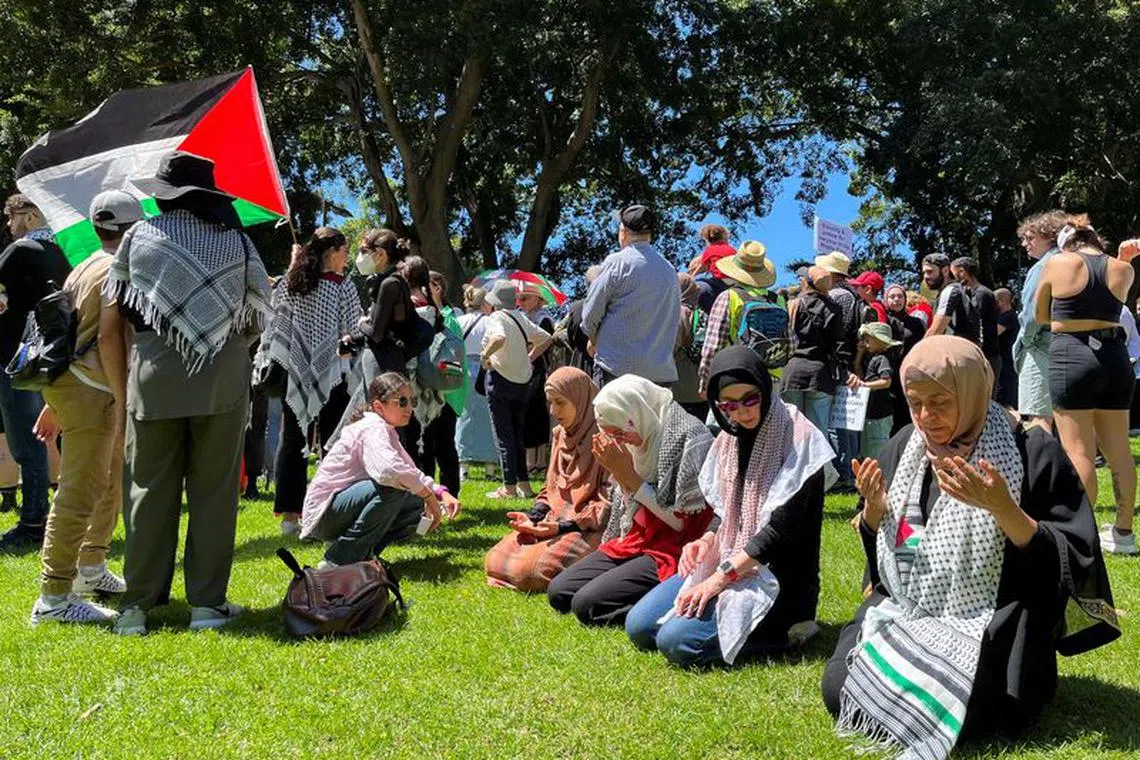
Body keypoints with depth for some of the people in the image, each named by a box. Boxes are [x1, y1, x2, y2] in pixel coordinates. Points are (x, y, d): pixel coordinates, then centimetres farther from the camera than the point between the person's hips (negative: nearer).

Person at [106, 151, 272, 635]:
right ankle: (207, 601, 8)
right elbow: (257, 315, 3)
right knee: (213, 490, 5)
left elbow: (118, 306, 8)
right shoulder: (235, 241, 1)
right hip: (222, 379, -1)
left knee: (149, 487, 8)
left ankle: (138, 603, 12)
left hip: (154, 377, 1)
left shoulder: (139, 237, 3)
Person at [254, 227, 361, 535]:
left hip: (295, 371, 4)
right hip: (332, 374, -4)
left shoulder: (289, 283, 5)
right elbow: (353, 331, -6)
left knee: (292, 440, 7)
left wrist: (265, 360, 14)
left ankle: (289, 513, 8)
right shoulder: (343, 286, -7)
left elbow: (274, 321, 7)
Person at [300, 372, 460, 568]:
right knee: (392, 487, -32)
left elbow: (412, 472, 21)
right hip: (324, 513, -10)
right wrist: (429, 495, -27)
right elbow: (388, 469, -39)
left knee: (417, 505, 3)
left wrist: (442, 493, 2)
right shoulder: (372, 428, -19)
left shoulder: (387, 432, 12)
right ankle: (336, 561, -22)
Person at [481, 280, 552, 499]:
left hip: (500, 380, -7)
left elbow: (499, 338, -34)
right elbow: (546, 338, 17)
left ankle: (509, 487, 0)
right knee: (517, 433, 14)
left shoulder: (497, 318, -12)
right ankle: (524, 484, 15)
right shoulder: (521, 318, 10)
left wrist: (485, 355, -19)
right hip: (522, 380, 7)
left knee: (503, 434, -1)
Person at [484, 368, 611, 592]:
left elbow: (609, 502, -15)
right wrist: (532, 517, 0)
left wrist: (562, 527, -19)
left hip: (588, 529, -8)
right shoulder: (560, 434, 15)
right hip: (555, 521, 8)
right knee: (495, 561, -8)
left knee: (532, 570, -26)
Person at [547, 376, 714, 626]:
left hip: (673, 551, -9)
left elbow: (680, 521, -17)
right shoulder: (645, 439, 7)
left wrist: (629, 476, -16)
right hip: (635, 540, 9)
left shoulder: (689, 439, -16)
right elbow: (632, 508, 12)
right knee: (558, 592, 1)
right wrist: (617, 472, -6)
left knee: (587, 605, -21)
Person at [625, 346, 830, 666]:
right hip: (724, 562, 8)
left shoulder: (797, 439, -14)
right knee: (638, 626, -3)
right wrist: (706, 541, -4)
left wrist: (721, 577, -21)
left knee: (676, 641, -22)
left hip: (776, 577, -7)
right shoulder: (731, 438, 10)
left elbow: (783, 526, -20)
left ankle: (779, 631, -2)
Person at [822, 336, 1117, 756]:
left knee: (935, 706, -26)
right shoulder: (905, 446, 3)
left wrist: (1002, 508, -29)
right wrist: (873, 508, -11)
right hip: (903, 611, 5)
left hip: (990, 625, -4)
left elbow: (1074, 563, -14)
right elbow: (877, 542, 12)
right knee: (839, 690, -12)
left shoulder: (1032, 451, -13)